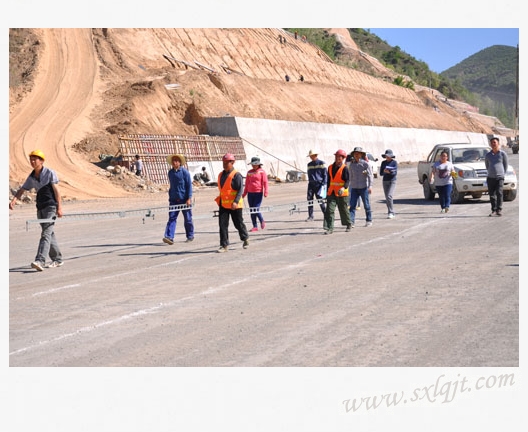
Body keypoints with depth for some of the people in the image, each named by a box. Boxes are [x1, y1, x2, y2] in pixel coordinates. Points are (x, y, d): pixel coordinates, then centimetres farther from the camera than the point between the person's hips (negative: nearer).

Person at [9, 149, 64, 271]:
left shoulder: (50, 173, -6)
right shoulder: (31, 177, 11)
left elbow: (56, 190, -9)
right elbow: (22, 190, 10)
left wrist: (59, 207, -15)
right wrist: (14, 200, -9)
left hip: (51, 207, -7)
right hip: (40, 208, 7)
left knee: (46, 233, -15)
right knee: (49, 234, 12)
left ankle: (40, 261, -25)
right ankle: (57, 259, 22)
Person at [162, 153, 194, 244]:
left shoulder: (185, 172, -7)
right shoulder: (170, 173, 10)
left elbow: (189, 186, -8)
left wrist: (189, 198, -14)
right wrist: (170, 197, 18)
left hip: (184, 199, -4)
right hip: (174, 199, 4)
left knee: (187, 219, 6)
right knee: (172, 218, -7)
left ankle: (190, 236, 20)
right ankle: (169, 237, -14)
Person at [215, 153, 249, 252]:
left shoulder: (236, 175, -11)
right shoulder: (221, 175, 11)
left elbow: (240, 190, -17)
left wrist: (236, 202, -27)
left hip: (234, 205, -6)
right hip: (223, 204, 6)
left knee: (238, 223, 9)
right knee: (222, 224, -3)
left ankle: (245, 238, 35)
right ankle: (224, 245, -1)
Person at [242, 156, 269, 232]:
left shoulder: (262, 172, -2)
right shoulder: (249, 172, 11)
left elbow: (265, 182, -6)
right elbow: (247, 183, 16)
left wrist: (266, 192, -15)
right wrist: (244, 193, 15)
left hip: (258, 193, -5)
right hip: (250, 193, 5)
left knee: (256, 209, -12)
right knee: (252, 211, 4)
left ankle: (262, 221, 15)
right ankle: (255, 227, 11)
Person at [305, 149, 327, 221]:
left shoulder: (322, 163, -1)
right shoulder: (309, 164, 15)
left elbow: (325, 174, -3)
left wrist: (324, 184, -10)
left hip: (319, 184, -5)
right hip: (311, 184, 5)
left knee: (320, 199, -8)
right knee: (309, 199, -2)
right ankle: (310, 216, 5)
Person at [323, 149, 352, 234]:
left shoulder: (344, 168, -9)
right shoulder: (330, 167, 9)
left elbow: (347, 180, -15)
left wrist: (344, 188, -32)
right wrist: (328, 190, 18)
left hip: (341, 193, -5)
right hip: (331, 193, 5)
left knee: (344, 210, 9)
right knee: (329, 210, -7)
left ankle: (348, 224, 32)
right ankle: (329, 228, -8)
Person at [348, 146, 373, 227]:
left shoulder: (365, 164, -5)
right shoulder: (351, 164, 9)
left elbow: (370, 175, -7)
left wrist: (370, 186, -17)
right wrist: (351, 185, 19)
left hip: (364, 187, -4)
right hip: (354, 188, 4)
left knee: (366, 205, 4)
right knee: (352, 205, -6)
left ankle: (369, 221, 16)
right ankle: (351, 221, -8)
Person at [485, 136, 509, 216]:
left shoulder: (503, 154, 2)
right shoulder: (488, 155, 11)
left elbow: (506, 165, 11)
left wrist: (502, 173, 11)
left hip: (500, 177, -3)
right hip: (490, 178, 3)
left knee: (499, 193, -13)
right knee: (492, 195, 2)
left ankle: (499, 210, -10)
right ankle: (493, 210, 8)